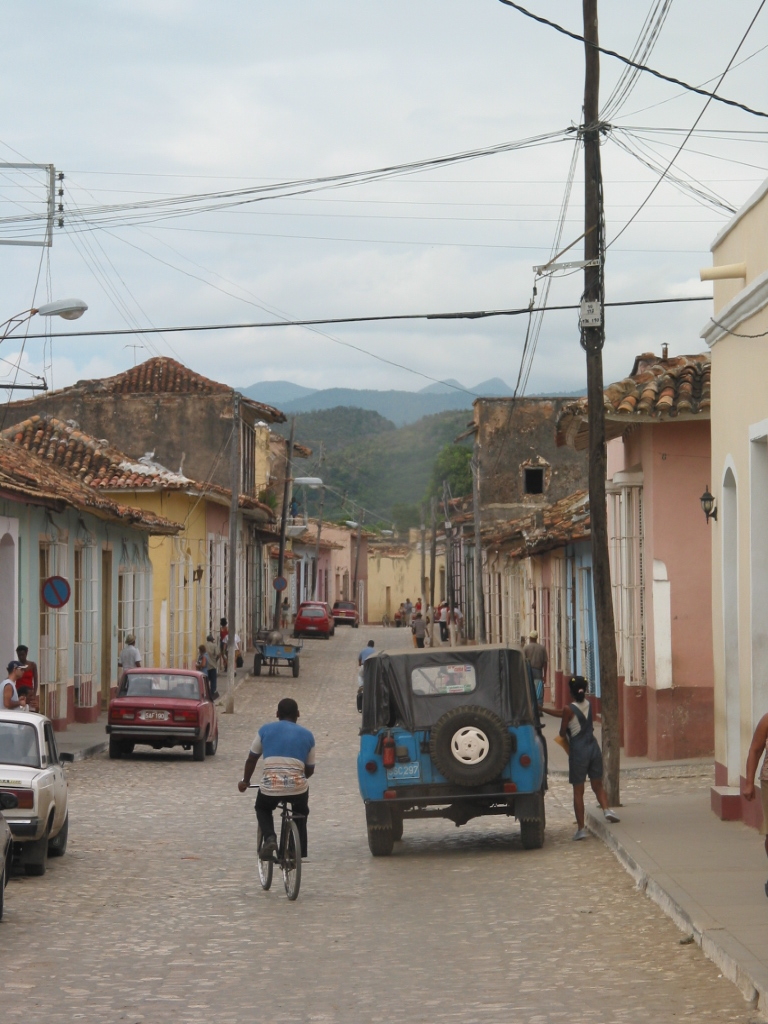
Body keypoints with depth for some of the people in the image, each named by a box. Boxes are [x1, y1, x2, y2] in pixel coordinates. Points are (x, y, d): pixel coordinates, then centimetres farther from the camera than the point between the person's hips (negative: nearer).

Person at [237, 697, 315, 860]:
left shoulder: (266, 730, 12)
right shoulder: (307, 735, 15)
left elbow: (252, 759, 17)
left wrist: (245, 781, 32)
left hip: (270, 787, -1)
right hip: (298, 787, 1)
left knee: (262, 809, 30)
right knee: (301, 814, 32)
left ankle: (269, 838, 4)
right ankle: (299, 851, 24)